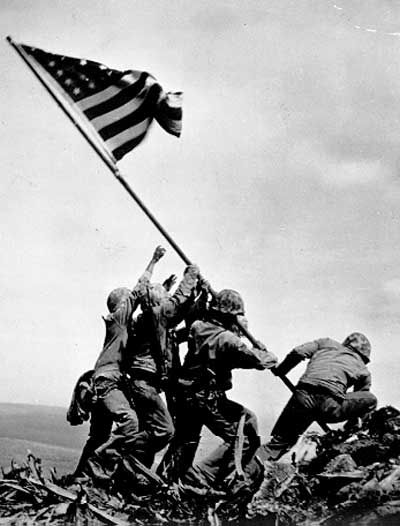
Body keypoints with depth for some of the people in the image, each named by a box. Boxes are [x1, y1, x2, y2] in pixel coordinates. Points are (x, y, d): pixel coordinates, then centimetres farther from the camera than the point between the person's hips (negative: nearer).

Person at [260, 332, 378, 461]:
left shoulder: (327, 343, 30)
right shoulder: (363, 371, 27)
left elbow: (298, 352, 15)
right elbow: (356, 404, 32)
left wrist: (279, 370, 28)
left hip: (303, 397, 3)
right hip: (330, 405, -3)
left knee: (280, 440, 18)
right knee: (370, 400, 17)